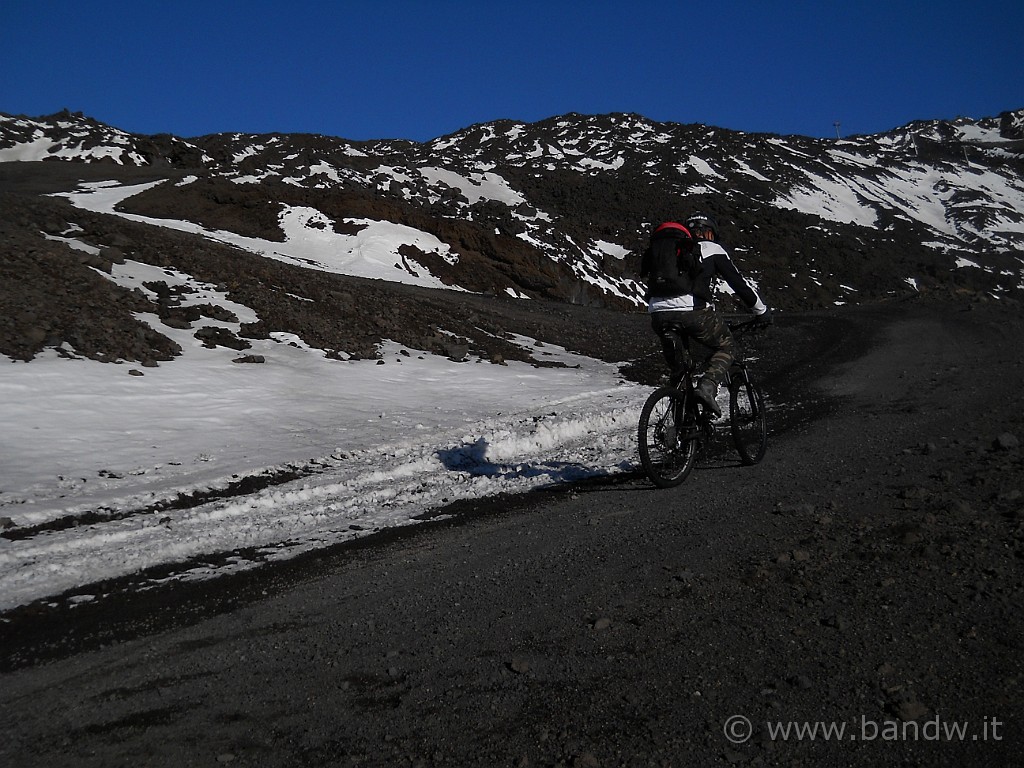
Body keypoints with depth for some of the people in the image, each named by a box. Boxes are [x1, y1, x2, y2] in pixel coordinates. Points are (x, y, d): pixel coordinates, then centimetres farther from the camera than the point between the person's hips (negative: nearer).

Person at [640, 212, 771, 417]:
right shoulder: (711, 249, 17)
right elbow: (739, 283, 17)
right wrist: (762, 312, 28)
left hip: (659, 315, 4)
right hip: (693, 312, -4)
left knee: (676, 363, 29)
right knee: (727, 347, 18)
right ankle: (708, 386, -5)